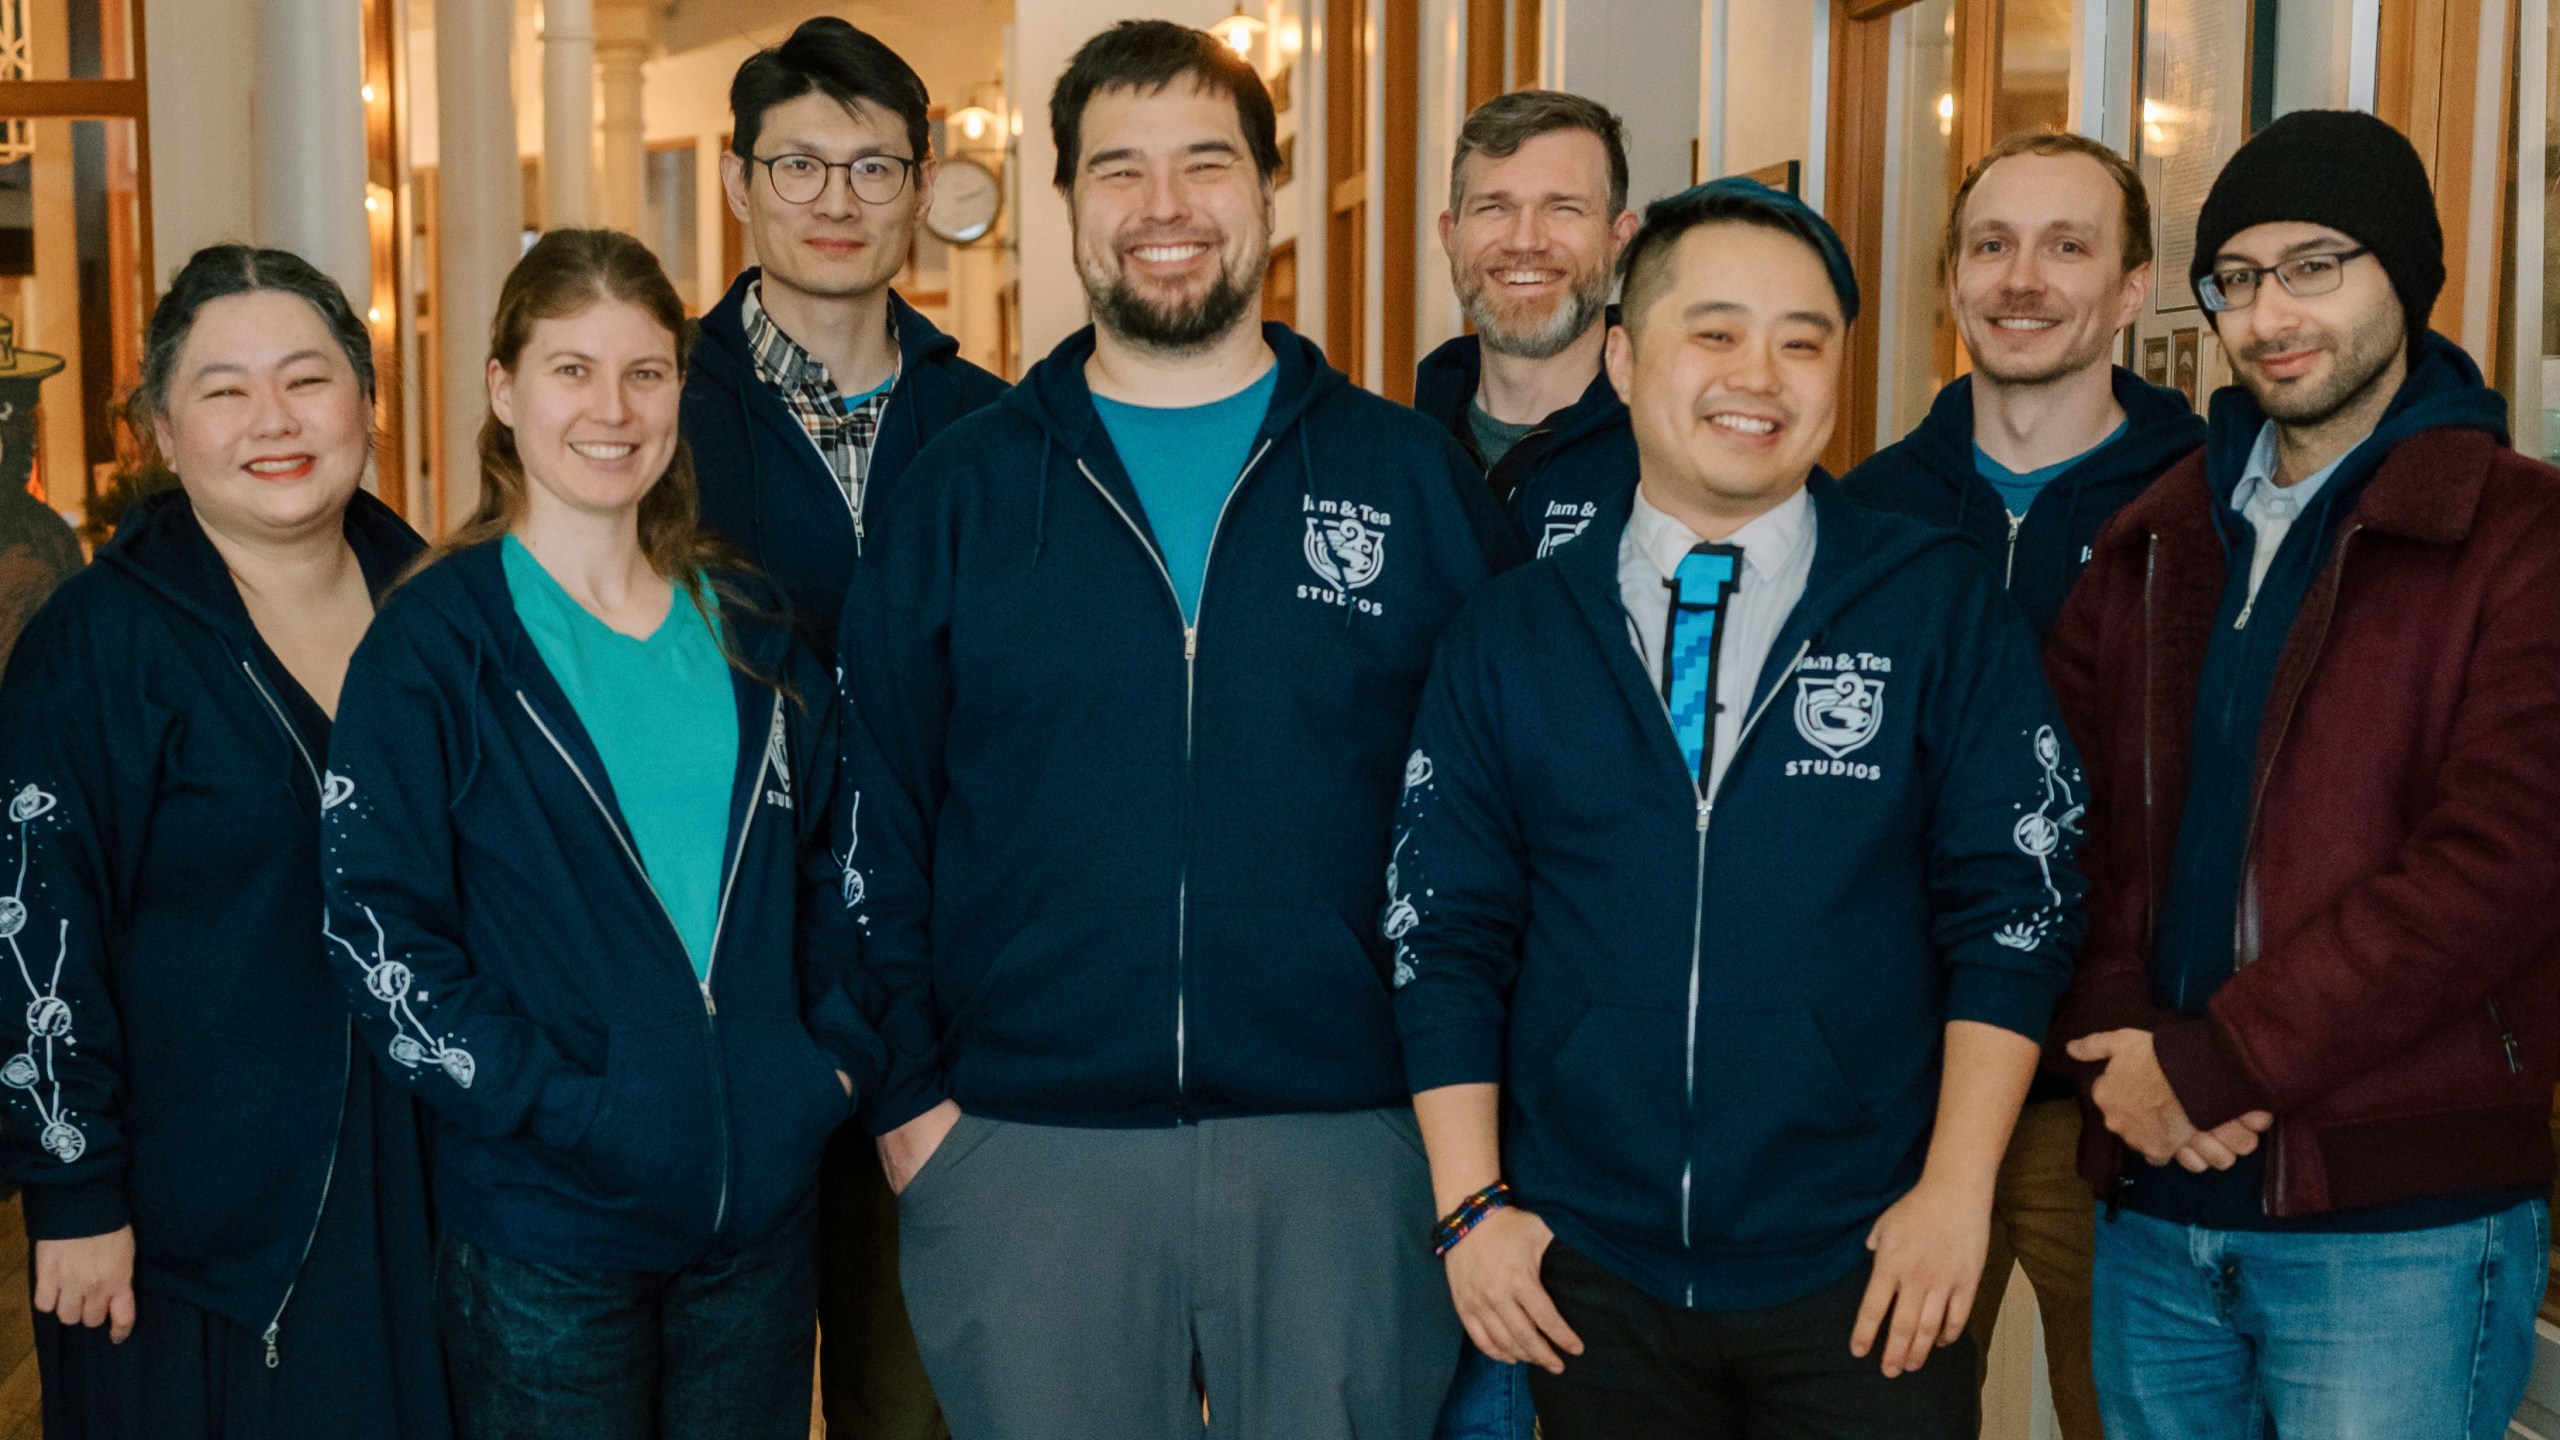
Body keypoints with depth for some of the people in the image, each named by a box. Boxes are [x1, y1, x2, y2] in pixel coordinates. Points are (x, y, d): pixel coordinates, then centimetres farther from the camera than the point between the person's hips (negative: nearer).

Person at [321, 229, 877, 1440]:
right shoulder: (436, 640, -6)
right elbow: (375, 922, -11)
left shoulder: (750, 631, 8)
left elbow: (825, 865, 15)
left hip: (762, 1204, 5)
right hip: (545, 1230, -4)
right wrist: (540, 1099, -18)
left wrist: (839, 1056, 2)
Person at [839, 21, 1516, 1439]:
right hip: (1022, 1148, 0)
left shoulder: (1414, 479, 3)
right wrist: (908, 1089, 0)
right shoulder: (960, 489, 4)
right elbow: (876, 813, 6)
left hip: (1344, 1145, 0)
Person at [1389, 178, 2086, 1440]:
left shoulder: (1943, 609, -2)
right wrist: (1472, 1205, -3)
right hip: (1586, 1279, 2)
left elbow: (2015, 908, -3)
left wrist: (1955, 1190, -9)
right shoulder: (1505, 637, 2)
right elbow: (1441, 931, 3)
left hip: (1867, 1282, -1)